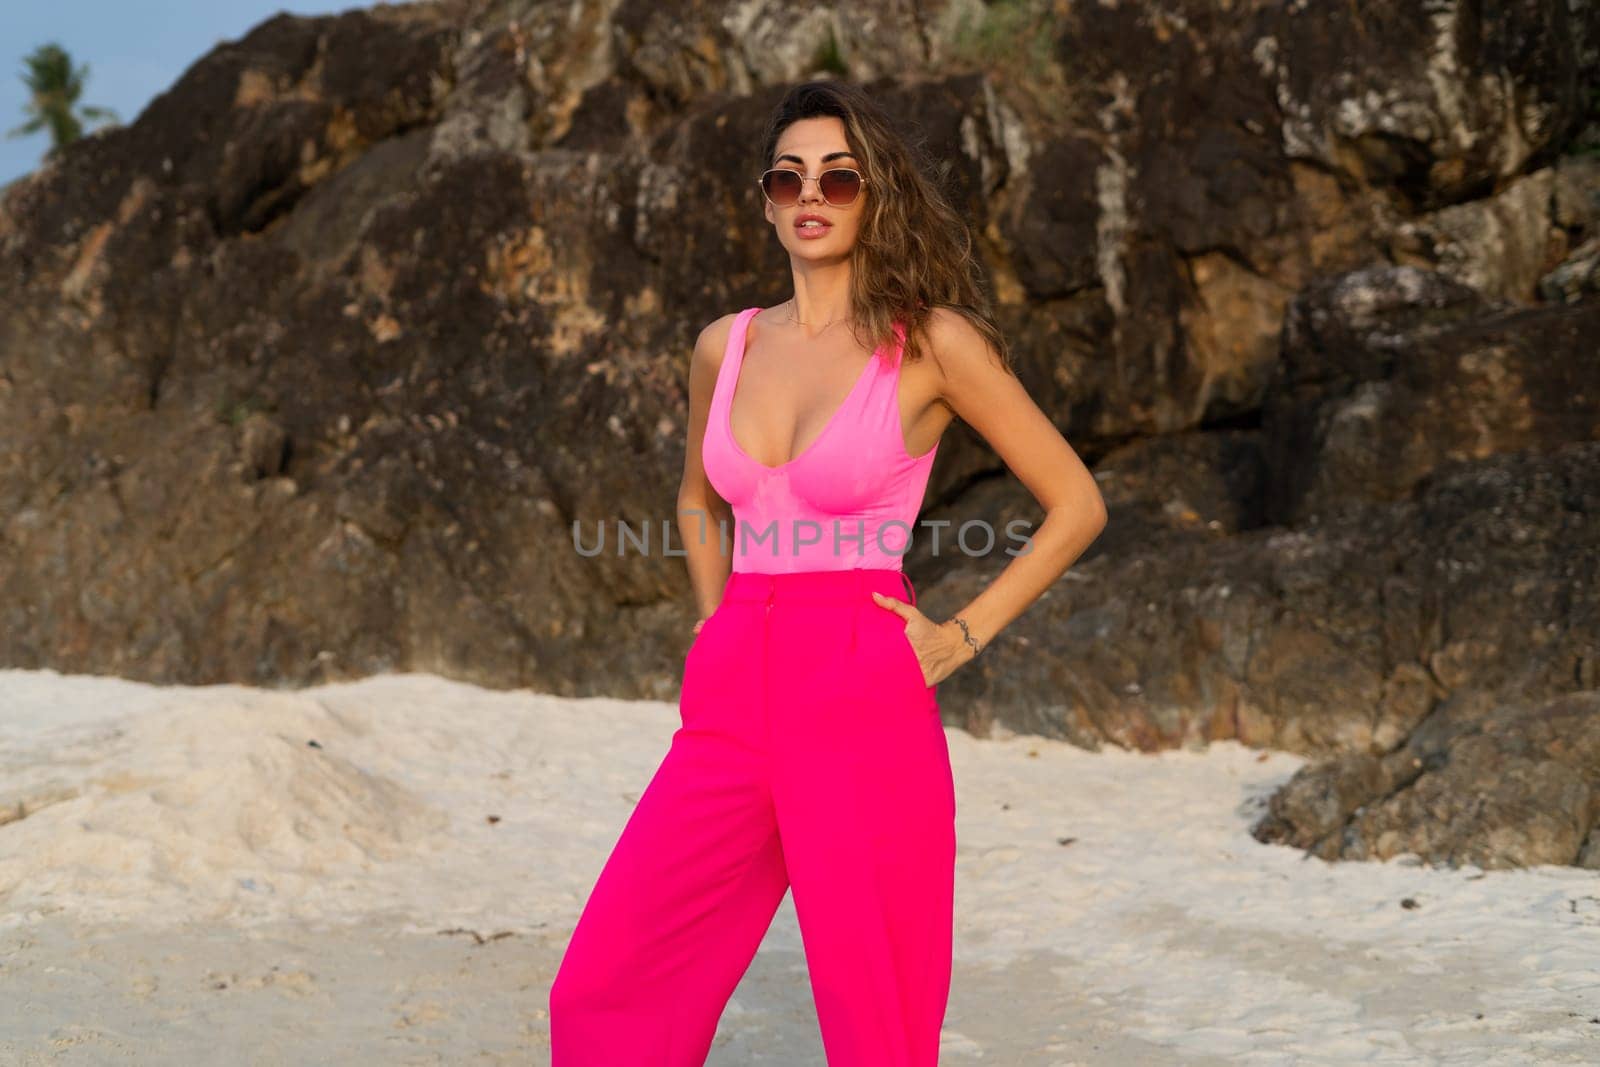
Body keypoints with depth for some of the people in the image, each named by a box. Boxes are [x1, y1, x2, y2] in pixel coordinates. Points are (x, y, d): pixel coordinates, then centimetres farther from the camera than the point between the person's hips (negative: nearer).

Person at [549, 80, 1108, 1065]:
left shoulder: (933, 343, -2)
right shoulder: (725, 347, 12)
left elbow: (1077, 504, 2)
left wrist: (964, 635, -3)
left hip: (866, 703, -5)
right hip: (733, 703, 5)